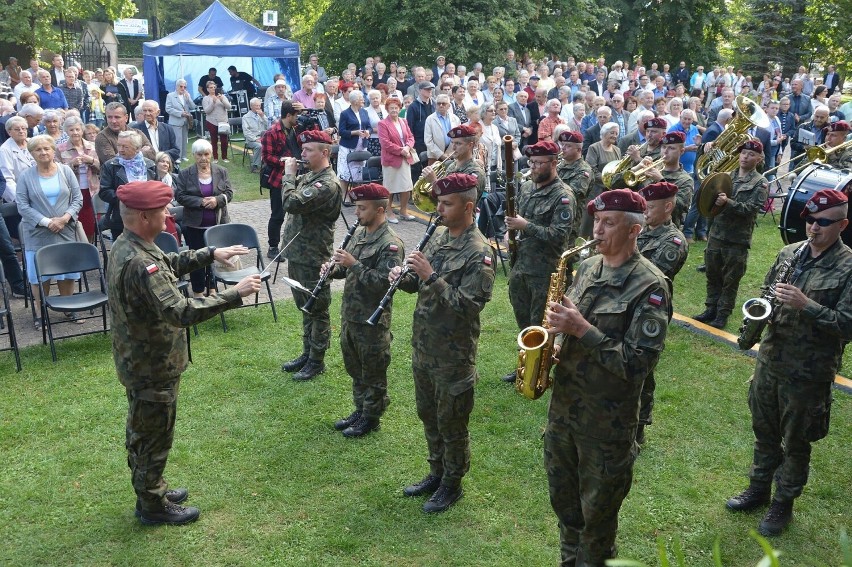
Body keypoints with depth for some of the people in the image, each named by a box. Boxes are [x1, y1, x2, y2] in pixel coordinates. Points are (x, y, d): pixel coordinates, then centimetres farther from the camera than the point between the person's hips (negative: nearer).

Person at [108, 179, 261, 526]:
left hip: (138, 362, 10)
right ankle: (153, 507, 29)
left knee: (141, 432, 25)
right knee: (155, 438, 9)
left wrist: (210, 254, 7)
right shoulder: (139, 264, -33)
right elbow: (181, 311, -40)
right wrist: (235, 294, -36)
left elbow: (170, 264, 17)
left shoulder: (126, 245, 0)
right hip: (153, 369, -10)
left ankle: (150, 489, 44)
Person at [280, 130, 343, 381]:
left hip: (313, 257, -10)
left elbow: (292, 203, -29)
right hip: (297, 253, 10)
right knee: (305, 306, 20)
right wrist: (290, 173, 4)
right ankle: (307, 353, 34)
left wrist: (289, 173, -15)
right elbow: (289, 197, 18)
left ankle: (317, 361, 17)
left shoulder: (327, 184, -21)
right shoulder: (309, 176, 9)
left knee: (317, 310, 4)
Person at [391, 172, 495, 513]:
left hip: (453, 354, -8)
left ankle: (452, 485, 28)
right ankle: (436, 474, 40)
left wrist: (431, 276, -28)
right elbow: (420, 284, 12)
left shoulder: (479, 252, -19)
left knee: (451, 424, 9)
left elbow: (469, 305, -26)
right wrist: (404, 277, -10)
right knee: (428, 415, 21)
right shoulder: (438, 235, 5)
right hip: (423, 346, 8)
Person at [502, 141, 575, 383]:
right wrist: (512, 227, 1)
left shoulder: (563, 196, -15)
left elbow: (558, 235, -22)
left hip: (544, 270, -7)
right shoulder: (526, 187, 8)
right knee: (522, 318, 19)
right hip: (520, 265, 7)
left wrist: (525, 225, -23)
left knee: (539, 324, 4)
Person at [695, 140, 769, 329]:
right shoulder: (728, 175, 11)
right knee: (712, 275, 13)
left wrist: (728, 203, -28)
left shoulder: (760, 183, -3)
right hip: (716, 234, 5)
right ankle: (711, 309, 25)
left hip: (738, 240, -4)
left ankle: (723, 314, 14)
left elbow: (751, 208, -16)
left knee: (730, 280, 4)